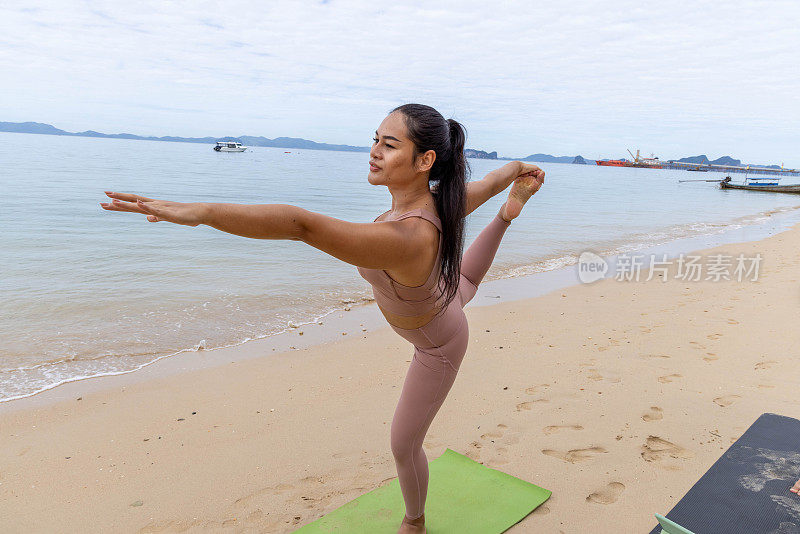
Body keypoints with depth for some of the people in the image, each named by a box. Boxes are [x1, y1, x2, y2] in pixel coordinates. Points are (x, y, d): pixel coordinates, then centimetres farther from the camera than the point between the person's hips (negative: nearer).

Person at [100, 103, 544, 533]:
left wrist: (201, 211, -65)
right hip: (443, 298, 6)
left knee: (403, 445, 13)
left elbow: (303, 224, -64)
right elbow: (489, 183, -7)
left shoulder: (400, 239, -54)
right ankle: (509, 214, 69)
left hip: (437, 347, -6)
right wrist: (519, 167, 14)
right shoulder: (441, 201, -29)